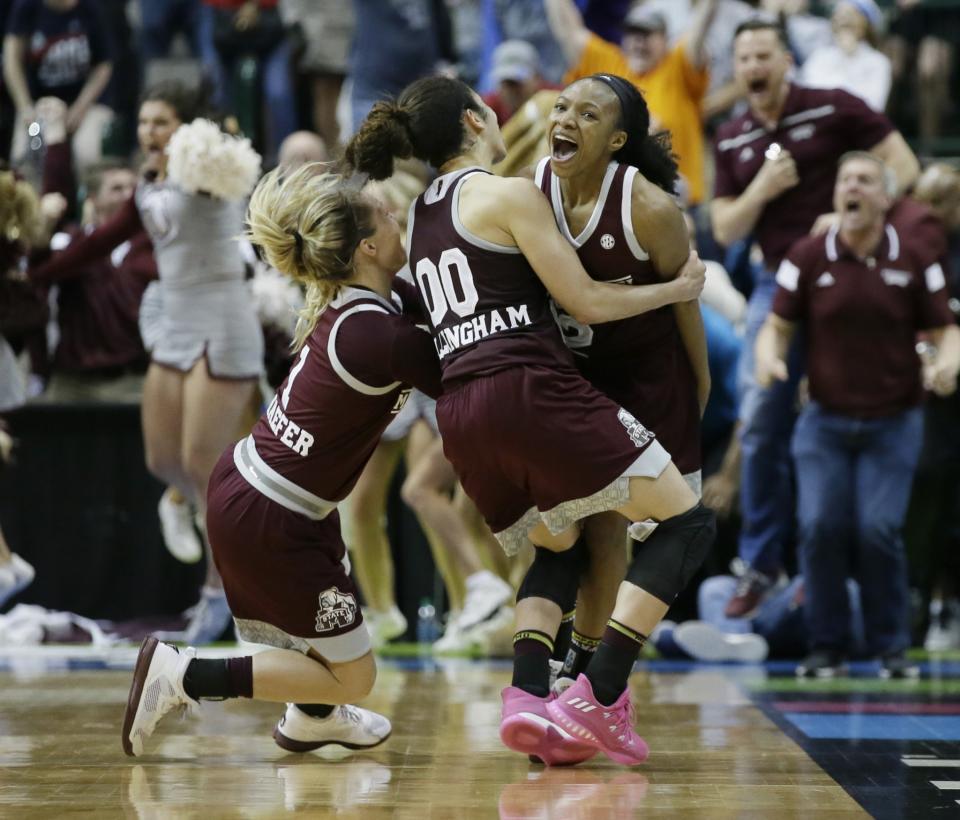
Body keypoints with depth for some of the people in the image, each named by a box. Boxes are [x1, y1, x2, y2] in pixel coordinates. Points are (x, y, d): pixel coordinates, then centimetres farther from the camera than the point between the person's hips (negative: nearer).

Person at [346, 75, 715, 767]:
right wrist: (677, 288, 11)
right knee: (686, 521, 1)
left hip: (459, 412, 8)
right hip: (530, 391, -8)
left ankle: (529, 695, 0)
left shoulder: (418, 215, 22)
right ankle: (598, 699, -13)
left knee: (555, 546, 28)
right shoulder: (511, 195, 0)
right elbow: (586, 303, -1)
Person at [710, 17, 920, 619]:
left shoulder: (833, 110, -4)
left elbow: (904, 165, -5)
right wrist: (762, 189, -10)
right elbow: (726, 230, 8)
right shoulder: (732, 140, 10)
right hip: (777, 284, 4)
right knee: (760, 427, -2)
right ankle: (761, 563, 8)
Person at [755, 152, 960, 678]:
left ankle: (891, 646, 5)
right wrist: (769, 357, -17)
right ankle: (826, 646, 5)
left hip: (893, 422, -1)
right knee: (819, 526, -11)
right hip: (825, 420, 1)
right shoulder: (807, 258, 0)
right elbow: (778, 326, 4)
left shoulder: (912, 262, -1)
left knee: (879, 529, -12)